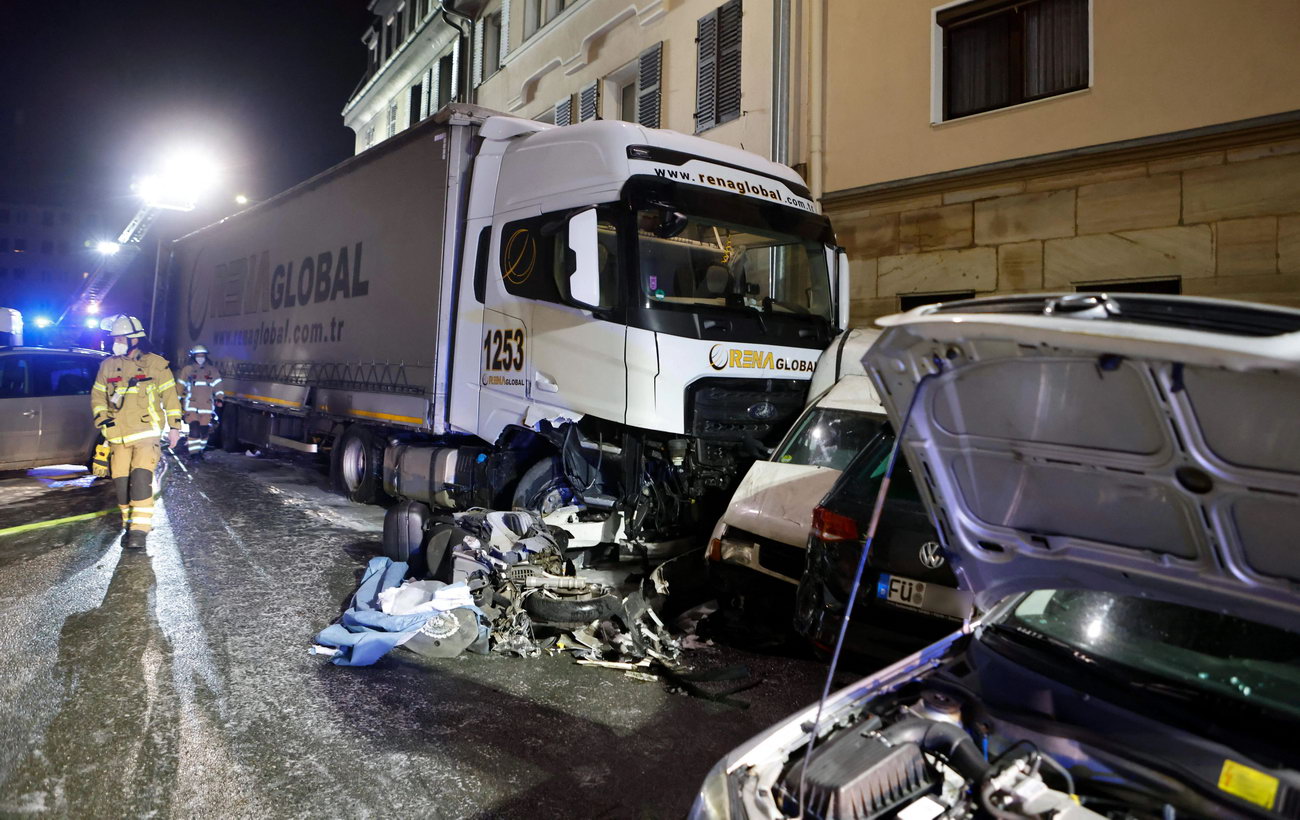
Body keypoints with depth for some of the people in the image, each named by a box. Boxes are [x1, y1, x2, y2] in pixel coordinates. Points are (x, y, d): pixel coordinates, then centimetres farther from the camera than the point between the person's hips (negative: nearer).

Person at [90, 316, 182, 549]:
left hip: (146, 433, -4)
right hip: (118, 436, 4)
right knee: (121, 483, 5)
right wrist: (102, 419, -1)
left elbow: (170, 396, 2)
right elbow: (97, 396, 15)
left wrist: (174, 426, 0)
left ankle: (140, 530, -14)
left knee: (141, 479, -15)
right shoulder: (108, 365, 9)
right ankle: (129, 525, 20)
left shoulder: (156, 364, -1)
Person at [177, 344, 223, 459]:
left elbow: (217, 385, 9)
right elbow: (180, 385, 13)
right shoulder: (187, 369, 6)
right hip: (192, 405, -2)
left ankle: (200, 450, 19)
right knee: (194, 429, -14)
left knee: (205, 430, 3)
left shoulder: (212, 370, 9)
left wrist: (219, 398, -4)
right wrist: (178, 400, 13)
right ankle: (194, 452, -10)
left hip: (207, 406, 2)